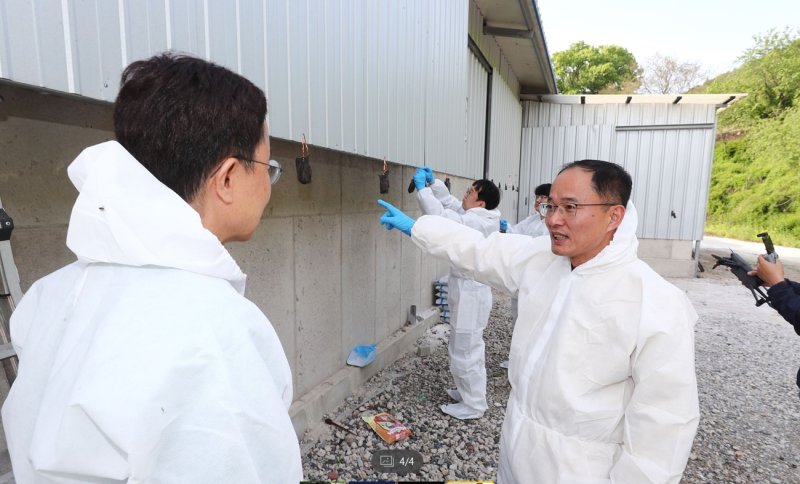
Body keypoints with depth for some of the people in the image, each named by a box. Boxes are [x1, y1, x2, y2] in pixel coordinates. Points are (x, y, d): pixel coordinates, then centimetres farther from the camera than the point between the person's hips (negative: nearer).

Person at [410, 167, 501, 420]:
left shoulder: (477, 222, -22)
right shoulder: (480, 218, 7)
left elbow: (440, 216, -27)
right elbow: (450, 203, 17)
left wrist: (421, 187, -18)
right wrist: (433, 182, 8)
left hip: (470, 294, -10)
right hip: (469, 291, 10)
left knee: (465, 351, 3)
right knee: (468, 347, 23)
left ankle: (473, 405, 18)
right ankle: (470, 392, 39)